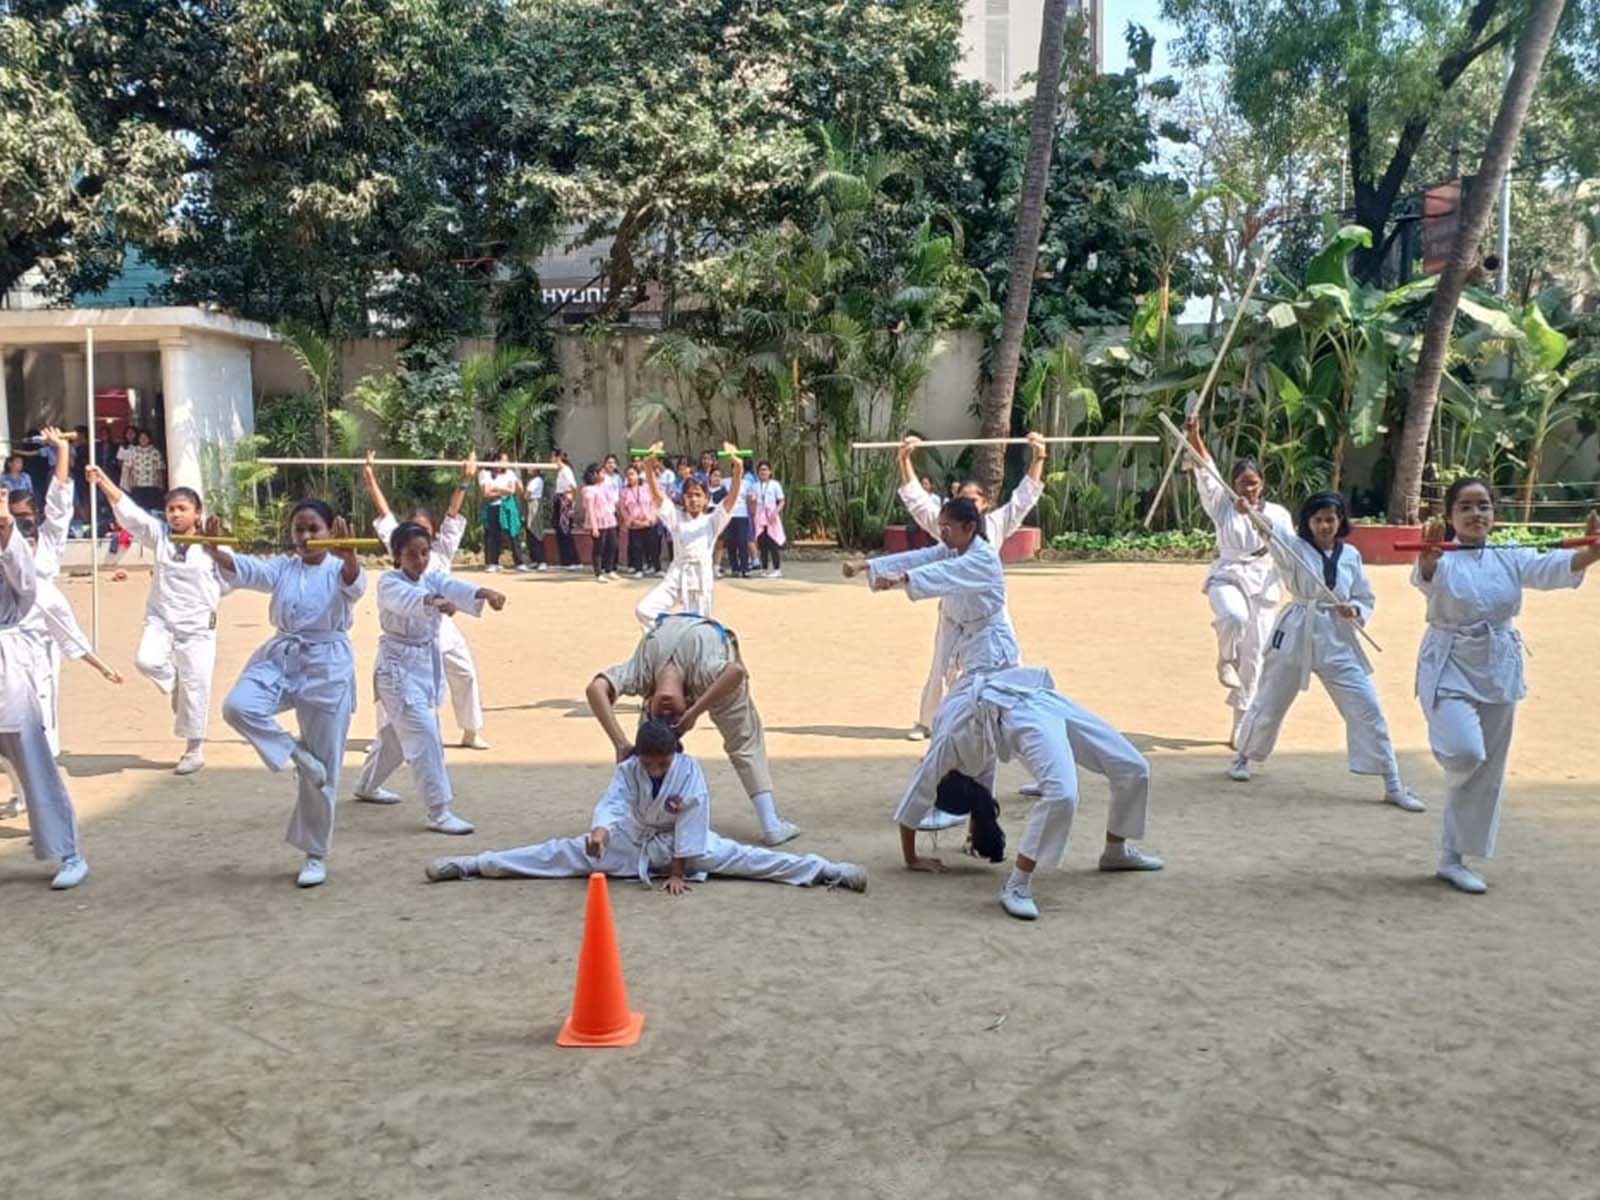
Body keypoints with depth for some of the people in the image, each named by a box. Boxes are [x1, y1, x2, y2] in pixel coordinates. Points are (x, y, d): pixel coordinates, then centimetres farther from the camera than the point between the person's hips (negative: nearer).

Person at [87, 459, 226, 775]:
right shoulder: (158, 536, 2)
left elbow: (227, 584, 1)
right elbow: (128, 511, -10)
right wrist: (104, 482, -21)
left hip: (197, 626, -2)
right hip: (160, 620, 2)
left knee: (195, 688, 2)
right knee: (145, 660, -26)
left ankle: (194, 750, 18)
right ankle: (173, 682, 11)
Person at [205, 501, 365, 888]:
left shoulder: (339, 569, -3)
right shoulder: (281, 568, 8)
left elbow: (354, 582, -27)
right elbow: (240, 569, -8)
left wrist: (348, 553, -49)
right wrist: (213, 549, -29)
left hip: (327, 666, -4)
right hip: (280, 658, 4)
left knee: (322, 770, 2)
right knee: (237, 706, -29)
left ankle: (316, 856, 17)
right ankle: (294, 752, -3)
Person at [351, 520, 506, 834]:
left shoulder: (434, 578, 1)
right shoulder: (388, 583, -13)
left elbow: (455, 587, -21)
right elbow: (408, 598, -37)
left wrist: (483, 593, -44)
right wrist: (433, 601, -59)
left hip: (428, 665, 7)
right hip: (398, 667, -7)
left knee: (396, 733, 22)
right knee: (424, 735, -16)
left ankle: (367, 786, 46)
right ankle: (438, 812, -14)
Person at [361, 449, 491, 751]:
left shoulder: (442, 551, 1)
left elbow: (452, 514, -6)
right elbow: (384, 513, -4)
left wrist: (464, 482, -14)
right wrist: (370, 479, -10)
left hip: (439, 624, 1)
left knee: (465, 674, 4)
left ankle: (471, 732, 21)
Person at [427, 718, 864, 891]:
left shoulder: (690, 770, -24)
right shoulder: (628, 770, -16)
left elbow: (691, 826, -23)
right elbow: (612, 802, -31)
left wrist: (678, 872, -21)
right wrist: (600, 829, -53)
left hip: (683, 845, -2)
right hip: (631, 841, 2)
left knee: (738, 857, -21)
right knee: (566, 853, -7)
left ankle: (825, 871, -30)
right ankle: (467, 865, -8)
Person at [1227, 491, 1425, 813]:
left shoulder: (1350, 555, 5)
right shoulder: (1294, 548, -5)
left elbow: (1367, 598, 13)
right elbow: (1273, 540, -28)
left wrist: (1355, 610, -11)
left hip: (1337, 640, 2)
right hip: (1296, 635, -2)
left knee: (1367, 709, -2)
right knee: (1269, 703, 10)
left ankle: (1393, 787, 6)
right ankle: (1242, 757, 38)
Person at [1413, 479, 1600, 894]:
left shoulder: (1510, 557, 2)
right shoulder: (1442, 560, -8)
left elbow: (1552, 568, -15)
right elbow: (1425, 576, -31)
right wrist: (1427, 556, -56)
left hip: (1498, 670, 5)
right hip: (1448, 667, -5)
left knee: (1487, 770, 9)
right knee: (1465, 753, -24)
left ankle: (1453, 859, 22)